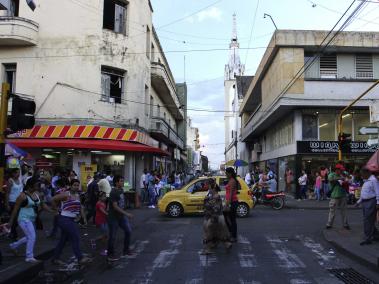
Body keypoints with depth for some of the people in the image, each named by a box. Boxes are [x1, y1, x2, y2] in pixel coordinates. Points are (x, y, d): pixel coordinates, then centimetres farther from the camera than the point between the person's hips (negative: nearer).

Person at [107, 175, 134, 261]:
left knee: (128, 231, 8)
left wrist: (125, 214, 18)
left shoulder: (121, 190, 4)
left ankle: (126, 250, 23)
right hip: (113, 217, -8)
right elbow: (115, 206, -26)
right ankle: (110, 254, 17)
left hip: (122, 216, 8)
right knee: (112, 236, 2)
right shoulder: (113, 192, -21)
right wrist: (126, 214, -28)